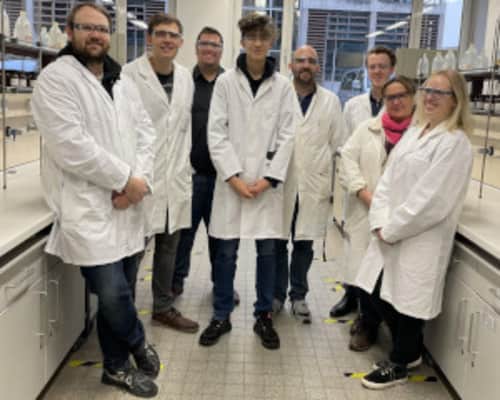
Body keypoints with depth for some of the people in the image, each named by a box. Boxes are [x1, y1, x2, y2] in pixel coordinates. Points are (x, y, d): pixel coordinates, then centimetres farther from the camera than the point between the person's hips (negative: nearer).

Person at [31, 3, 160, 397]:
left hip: (127, 206, 6)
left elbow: (146, 132, 10)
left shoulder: (124, 82, 15)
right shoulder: (56, 78, -6)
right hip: (89, 207, -6)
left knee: (120, 291, 11)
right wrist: (126, 179, -12)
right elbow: (71, 145, -16)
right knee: (112, 293, -8)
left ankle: (116, 366, 30)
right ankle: (139, 345, 22)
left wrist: (139, 180, -8)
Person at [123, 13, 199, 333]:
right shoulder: (129, 74, -9)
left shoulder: (185, 77, 10)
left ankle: (164, 307, 29)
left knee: (169, 246, 14)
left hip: (176, 177, 6)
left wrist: (184, 167, 11)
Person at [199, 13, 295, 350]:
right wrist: (233, 176, -10)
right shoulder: (226, 82, 2)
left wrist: (269, 178, -8)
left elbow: (286, 135, 1)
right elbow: (216, 133, -3)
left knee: (267, 250, 7)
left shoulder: (282, 85, 4)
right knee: (226, 251, 5)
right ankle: (221, 316, 20)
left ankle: (264, 316, 21)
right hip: (232, 179, -1)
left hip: (267, 181, 1)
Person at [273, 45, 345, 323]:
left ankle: (299, 295, 23)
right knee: (278, 242, 7)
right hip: (280, 182, -1)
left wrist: (337, 185, 1)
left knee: (305, 243, 9)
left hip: (314, 185, 1)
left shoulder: (331, 101, 7)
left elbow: (338, 145, 6)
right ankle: (277, 293, 22)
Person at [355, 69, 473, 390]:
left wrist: (392, 229, -14)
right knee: (380, 297, 14)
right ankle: (410, 351, 37)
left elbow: (431, 199, -19)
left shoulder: (454, 143, -14)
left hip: (421, 240, -8)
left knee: (407, 302, 6)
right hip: (391, 234, 8)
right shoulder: (414, 132, 12)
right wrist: (381, 222, -5)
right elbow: (389, 178, 8)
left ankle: (399, 364, 29)